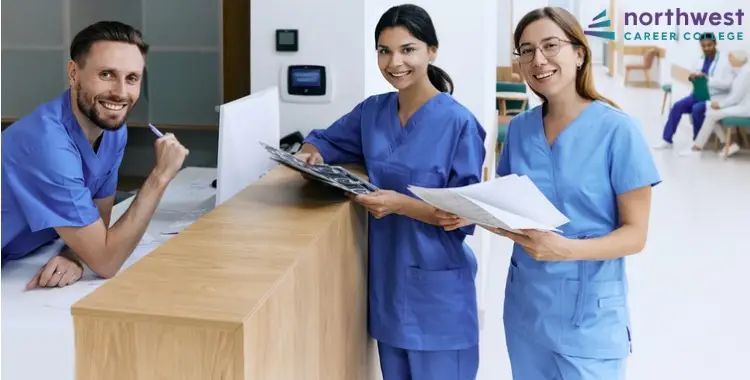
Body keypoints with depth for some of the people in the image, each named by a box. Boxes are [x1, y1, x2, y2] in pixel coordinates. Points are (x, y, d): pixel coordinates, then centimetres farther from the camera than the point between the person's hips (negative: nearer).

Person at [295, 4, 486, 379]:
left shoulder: (459, 123, -14)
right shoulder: (372, 110, 3)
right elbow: (324, 140, 17)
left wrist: (400, 204, -27)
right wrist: (311, 157, -7)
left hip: (436, 286, -5)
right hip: (386, 278, 5)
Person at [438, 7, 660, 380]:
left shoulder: (617, 130, -12)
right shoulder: (519, 129, 2)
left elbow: (634, 234, -11)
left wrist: (567, 249, -27)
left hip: (588, 309, -4)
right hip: (525, 302, 4)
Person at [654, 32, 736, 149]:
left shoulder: (724, 61, -9)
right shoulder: (700, 60, 10)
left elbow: (728, 84, -17)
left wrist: (708, 79, -25)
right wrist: (692, 77, -3)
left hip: (715, 98, -7)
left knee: (697, 108, -32)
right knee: (678, 105, -14)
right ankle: (667, 140, -8)